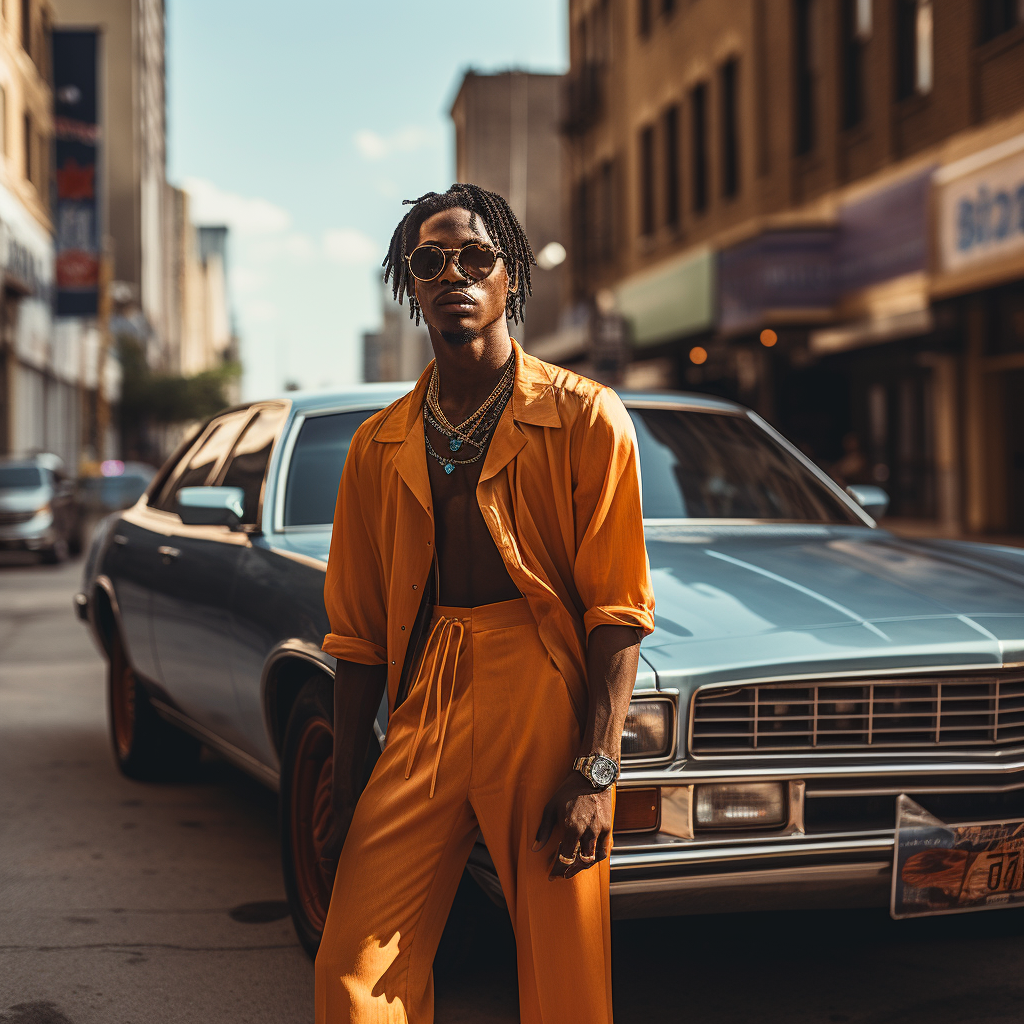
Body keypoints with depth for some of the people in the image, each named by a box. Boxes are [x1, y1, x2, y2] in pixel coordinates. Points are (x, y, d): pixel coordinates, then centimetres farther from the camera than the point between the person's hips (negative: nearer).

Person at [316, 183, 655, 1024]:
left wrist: (596, 773, -13)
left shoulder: (584, 417, 0)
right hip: (424, 714, 3)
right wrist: (346, 796, 11)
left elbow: (618, 612, -5)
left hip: (547, 711, -3)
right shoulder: (381, 446, 12)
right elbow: (358, 637, 14)